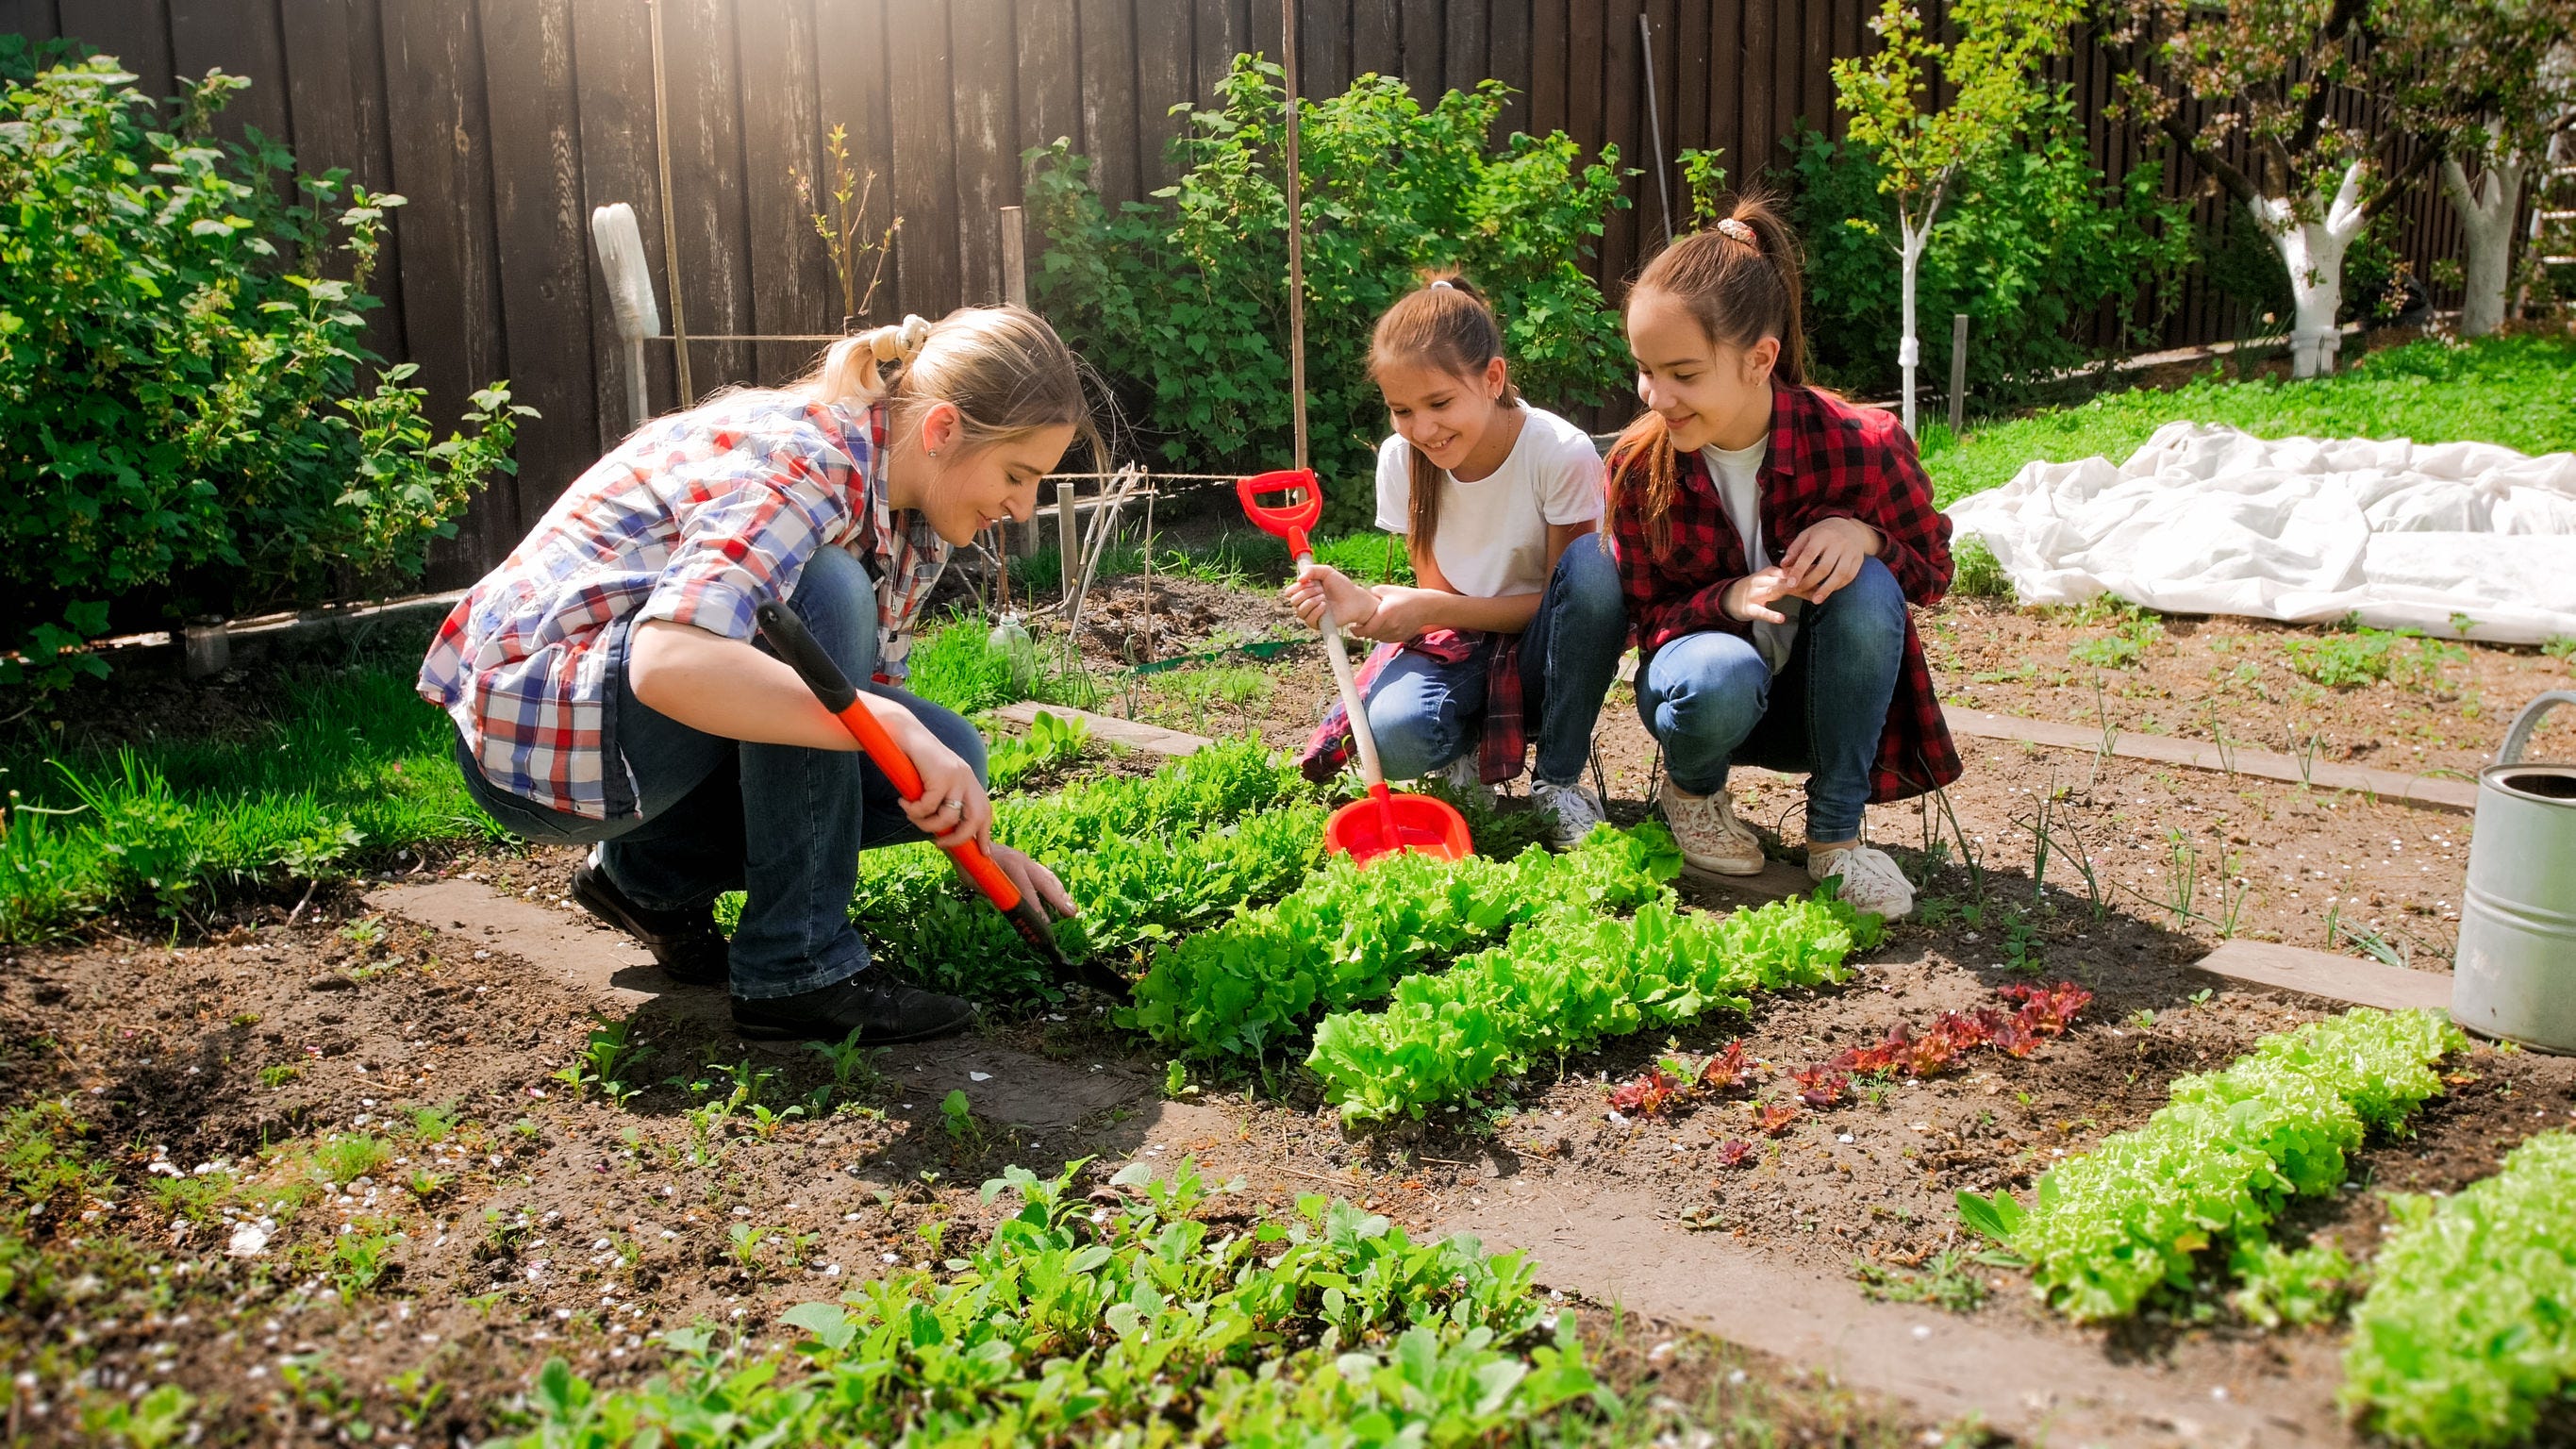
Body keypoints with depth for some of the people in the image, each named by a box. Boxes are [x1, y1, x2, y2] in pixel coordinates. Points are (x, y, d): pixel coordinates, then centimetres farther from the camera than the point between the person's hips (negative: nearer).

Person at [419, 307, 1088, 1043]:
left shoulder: (912, 524, 2)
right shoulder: (800, 460, -26)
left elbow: (865, 694, 10)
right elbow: (669, 663, -42)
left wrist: (975, 842, -1)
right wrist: (896, 727, -42)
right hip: (534, 723, -8)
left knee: (947, 753, -7)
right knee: (822, 597, -31)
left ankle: (654, 872, 9)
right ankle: (796, 969, -22)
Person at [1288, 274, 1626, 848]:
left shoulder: (1562, 452, -20)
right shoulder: (1400, 459, -8)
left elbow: (1562, 598, -14)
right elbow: (1438, 599, -3)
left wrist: (1430, 608, -26)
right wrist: (1364, 604, -26)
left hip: (1540, 652, 0)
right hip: (1459, 648, 1)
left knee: (1593, 562, -34)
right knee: (1393, 735, -34)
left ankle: (1559, 780, -16)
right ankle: (1464, 755, 5)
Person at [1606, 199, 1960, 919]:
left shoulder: (1861, 445, -20)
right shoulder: (1638, 464, -16)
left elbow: (1931, 573, -4)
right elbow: (1648, 617, -8)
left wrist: (1864, 535, -28)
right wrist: (1731, 598, -31)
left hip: (1823, 693, 1)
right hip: (1708, 672, 0)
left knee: (1867, 587, -32)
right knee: (1721, 679, -37)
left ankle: (1836, 833, -15)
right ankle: (1693, 786, 2)